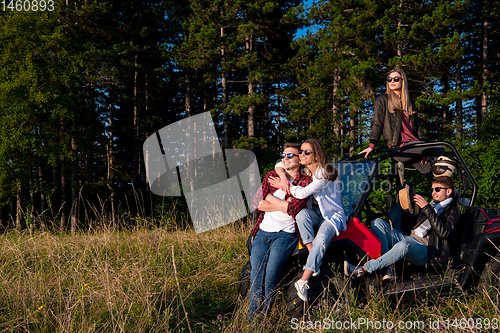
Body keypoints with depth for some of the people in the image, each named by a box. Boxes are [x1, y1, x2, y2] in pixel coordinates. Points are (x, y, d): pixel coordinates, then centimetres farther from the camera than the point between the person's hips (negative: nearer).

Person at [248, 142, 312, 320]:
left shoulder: (305, 182, 4)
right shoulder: (271, 176, 17)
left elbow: (294, 208, -12)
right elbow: (258, 202, 3)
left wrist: (270, 197, -3)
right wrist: (283, 205, -8)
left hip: (285, 234, -4)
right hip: (263, 232, 4)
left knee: (270, 276, -16)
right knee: (256, 275, -8)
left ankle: (264, 317, -4)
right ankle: (252, 319, -4)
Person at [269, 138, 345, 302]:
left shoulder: (324, 173, -20)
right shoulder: (303, 170, 4)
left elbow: (302, 193, -28)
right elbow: (280, 165, 17)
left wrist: (283, 185, -15)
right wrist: (284, 178, -3)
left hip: (333, 215, -6)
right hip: (316, 214, 6)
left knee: (322, 238, -37)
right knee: (302, 214, -31)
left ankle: (303, 282, -36)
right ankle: (315, 261, -26)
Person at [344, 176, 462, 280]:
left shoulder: (453, 211, 6)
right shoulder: (432, 204, 28)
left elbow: (444, 233, -14)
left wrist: (427, 209, -17)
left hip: (425, 250, -8)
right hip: (409, 239, 8)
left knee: (403, 245, -42)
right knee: (378, 223, -10)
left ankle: (362, 270, -39)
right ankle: (389, 267, -24)